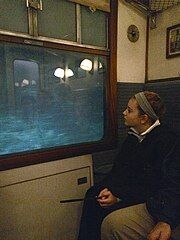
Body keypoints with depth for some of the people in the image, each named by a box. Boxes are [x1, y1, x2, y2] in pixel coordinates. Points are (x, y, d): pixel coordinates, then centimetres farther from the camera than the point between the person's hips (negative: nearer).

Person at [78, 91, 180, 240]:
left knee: (112, 222, -24)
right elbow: (120, 169, 8)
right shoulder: (134, 136, 7)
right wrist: (109, 189, -11)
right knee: (93, 194, 2)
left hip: (156, 205, -8)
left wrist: (119, 197, -25)